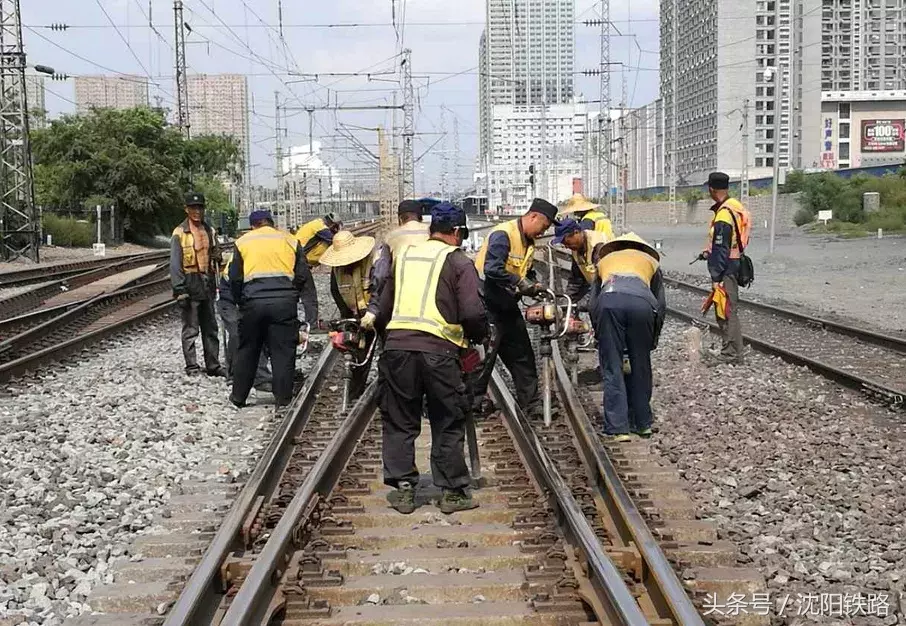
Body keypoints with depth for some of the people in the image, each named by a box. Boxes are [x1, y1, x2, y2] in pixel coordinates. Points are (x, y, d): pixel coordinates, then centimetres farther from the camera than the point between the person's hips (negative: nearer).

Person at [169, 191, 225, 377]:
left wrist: (215, 284, 14)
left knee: (210, 328, 10)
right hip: (190, 284, -6)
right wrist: (179, 290, -15)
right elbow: (175, 264, -9)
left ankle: (213, 365, 16)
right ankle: (191, 366, 4)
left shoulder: (209, 231, 12)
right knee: (190, 329, -2)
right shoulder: (180, 233, -6)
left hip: (207, 283, 6)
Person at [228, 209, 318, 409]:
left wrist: (239, 303, 22)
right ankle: (283, 401, 5)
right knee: (283, 353, 4)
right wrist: (311, 314, 10)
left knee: (247, 351, 15)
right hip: (284, 302, 0)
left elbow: (235, 279, 9)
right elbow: (305, 279, 9)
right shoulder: (290, 241, 14)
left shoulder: (243, 242, 13)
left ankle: (238, 396, 24)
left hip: (253, 301, 1)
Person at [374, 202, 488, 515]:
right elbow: (472, 313, -8)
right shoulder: (458, 262, 2)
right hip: (438, 349, -4)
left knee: (399, 421, 14)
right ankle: (452, 492, 14)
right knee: (448, 424, 9)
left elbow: (383, 309, 20)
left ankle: (403, 488, 15)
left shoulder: (404, 256, 17)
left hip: (396, 346, 4)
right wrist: (479, 337, 11)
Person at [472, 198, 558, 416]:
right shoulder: (503, 234, -19)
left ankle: (531, 404, 20)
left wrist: (534, 285, 0)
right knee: (485, 356, -5)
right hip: (489, 305, -10)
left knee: (522, 355, 12)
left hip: (508, 306, 10)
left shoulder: (528, 241, 11)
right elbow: (492, 269, -29)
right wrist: (520, 283, -22)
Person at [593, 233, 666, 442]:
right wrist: (653, 338, 35)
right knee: (641, 367, 15)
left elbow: (594, 300, 34)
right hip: (641, 302, 0)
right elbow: (661, 304, 28)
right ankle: (643, 423, 24)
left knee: (612, 368, 5)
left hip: (609, 300, 0)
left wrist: (599, 333, 42)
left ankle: (617, 428, 1)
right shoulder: (650, 260, 37)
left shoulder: (605, 260, 39)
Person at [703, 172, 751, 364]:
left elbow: (721, 249, -21)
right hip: (735, 263, 10)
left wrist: (716, 277, -18)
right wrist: (710, 252, 17)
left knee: (727, 311, -5)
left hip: (726, 269, -10)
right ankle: (730, 350, 25)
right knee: (726, 310, 17)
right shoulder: (735, 206, 10)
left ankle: (733, 355, -1)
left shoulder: (723, 214, -20)